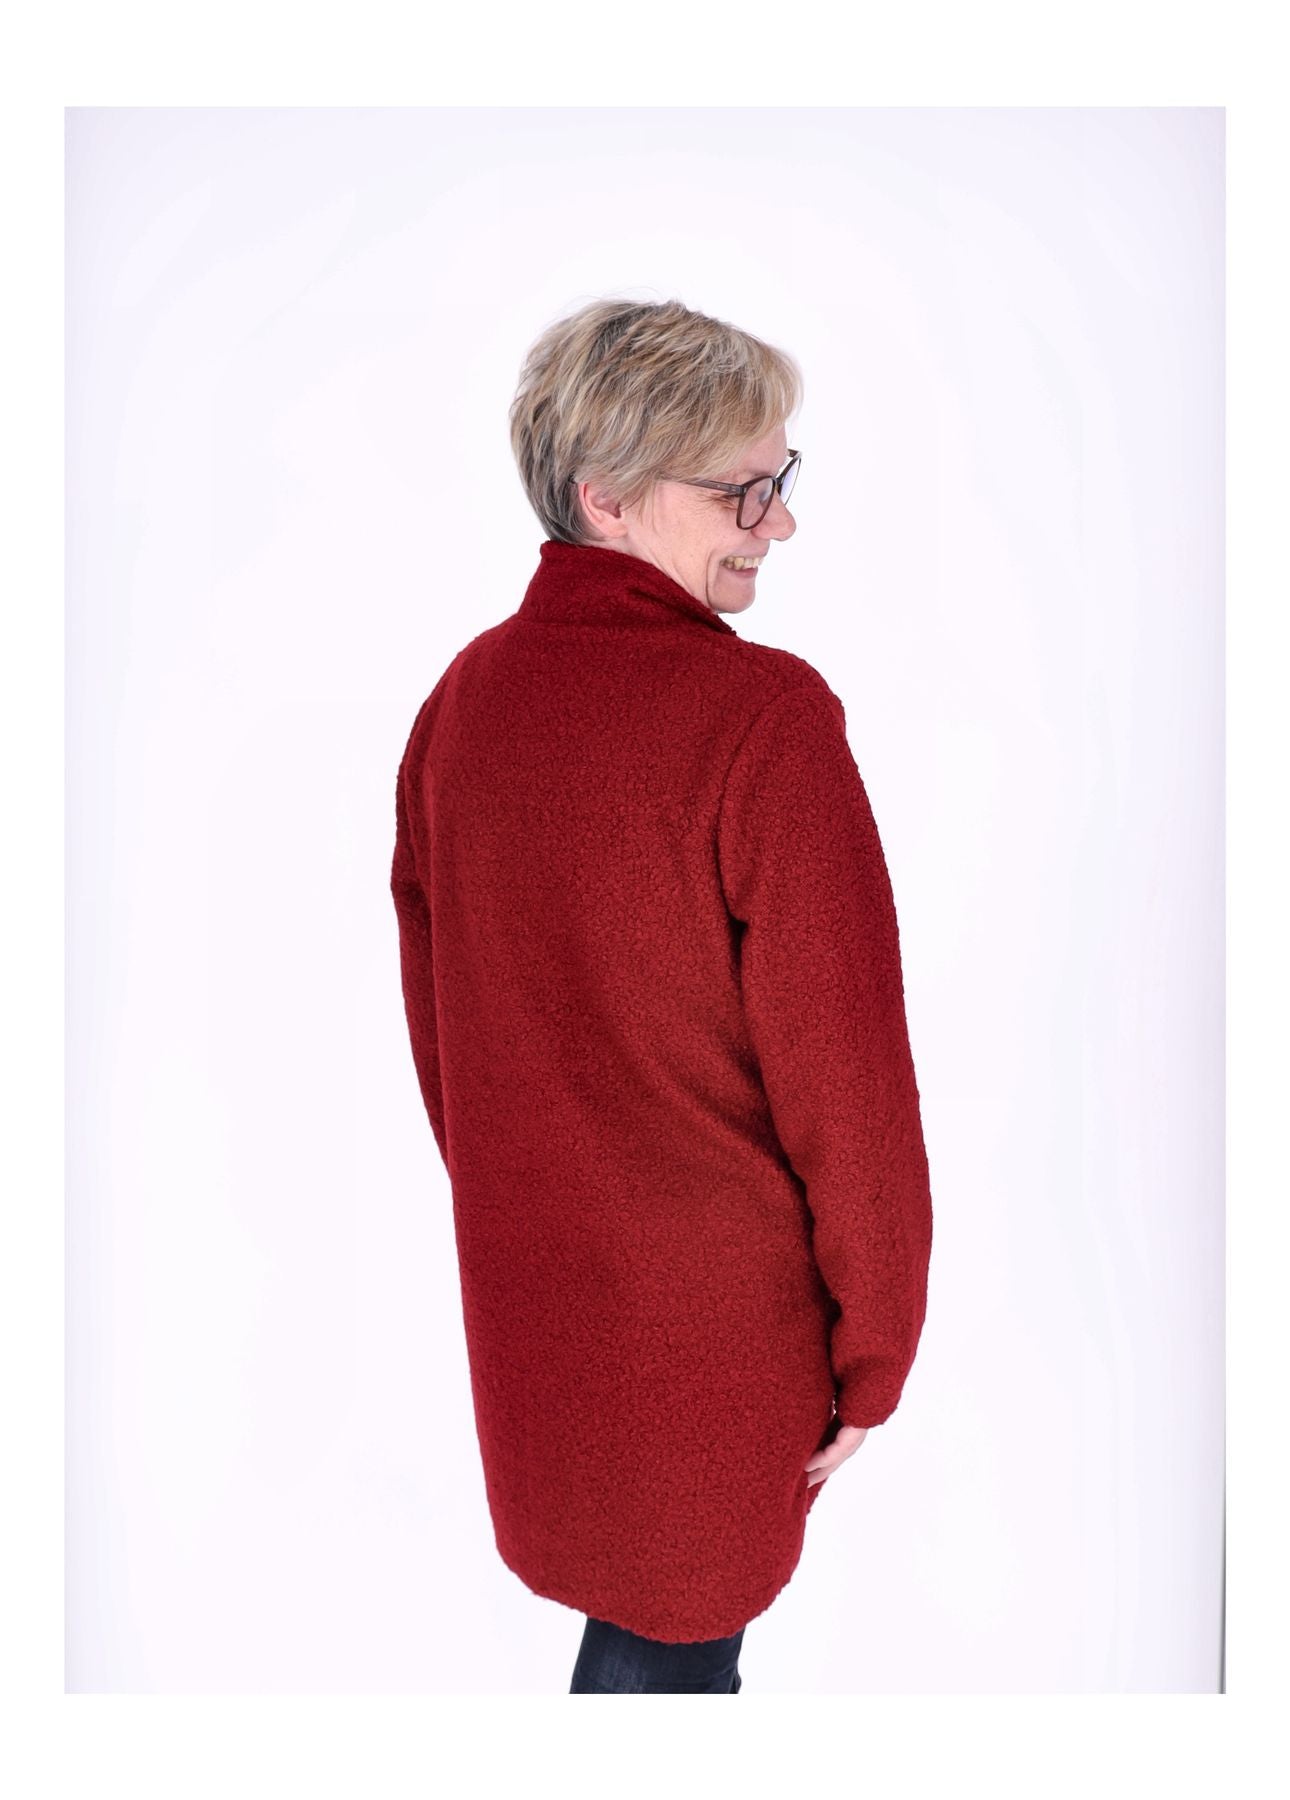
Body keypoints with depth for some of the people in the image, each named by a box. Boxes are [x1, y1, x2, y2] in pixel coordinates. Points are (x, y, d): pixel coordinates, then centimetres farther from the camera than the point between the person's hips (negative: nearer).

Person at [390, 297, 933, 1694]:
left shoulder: (462, 698, -3)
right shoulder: (763, 714, -23)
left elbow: (434, 1019, 6)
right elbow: (843, 1069, -19)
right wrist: (874, 1353, -6)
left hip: (526, 1281, 6)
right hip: (715, 1304, -6)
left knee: (625, 1594, 26)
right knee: (680, 1626, 16)